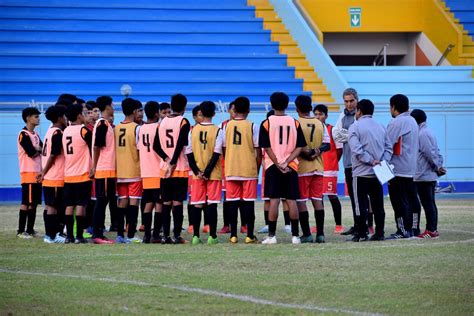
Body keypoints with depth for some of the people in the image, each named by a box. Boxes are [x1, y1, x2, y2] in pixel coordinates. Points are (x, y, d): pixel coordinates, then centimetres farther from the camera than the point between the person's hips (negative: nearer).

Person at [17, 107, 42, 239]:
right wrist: (40, 150, -1)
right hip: (28, 173, -8)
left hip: (37, 173, 8)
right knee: (26, 203, -7)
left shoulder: (35, 135, 17)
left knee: (34, 203, 9)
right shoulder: (24, 134, -11)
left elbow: (42, 150, 11)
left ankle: (30, 230, 13)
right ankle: (21, 231, -5)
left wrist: (37, 149, -9)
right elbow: (31, 152, -18)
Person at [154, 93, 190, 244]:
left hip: (165, 169, 5)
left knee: (166, 202, 7)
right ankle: (177, 235, -7)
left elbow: (156, 146, 6)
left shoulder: (163, 122, 10)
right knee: (177, 202, -4)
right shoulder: (183, 122, -7)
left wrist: (167, 159, -1)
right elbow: (180, 145, -16)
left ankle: (166, 235, 5)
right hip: (181, 169, -5)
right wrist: (173, 163, -13)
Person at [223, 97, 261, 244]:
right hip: (249, 170, -2)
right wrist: (257, 170, 7)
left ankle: (233, 235, 3)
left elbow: (223, 149, 6)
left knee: (233, 202, 5)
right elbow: (258, 152, -4)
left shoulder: (226, 126, 3)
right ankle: (250, 235, -1)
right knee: (249, 201, 1)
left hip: (231, 170, 2)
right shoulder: (252, 127, -4)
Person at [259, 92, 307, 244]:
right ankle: (295, 235, 2)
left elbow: (267, 148, -7)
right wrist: (286, 162, -7)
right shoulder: (294, 123, 4)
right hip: (291, 166, 2)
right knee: (292, 200, 3)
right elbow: (299, 147, -2)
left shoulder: (266, 123, -2)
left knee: (274, 200, -2)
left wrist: (278, 164, -6)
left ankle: (271, 235, -3)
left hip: (273, 166, -2)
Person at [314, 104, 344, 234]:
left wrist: (332, 162, -1)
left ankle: (339, 225, 0)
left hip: (329, 169, -5)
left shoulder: (332, 130, -4)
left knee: (332, 196, -5)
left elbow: (339, 149, -2)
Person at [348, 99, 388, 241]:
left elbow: (357, 150, -17)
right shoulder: (380, 127, 13)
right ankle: (379, 233, 8)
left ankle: (361, 234, -2)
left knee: (361, 204, -2)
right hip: (377, 173, 5)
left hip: (361, 172, -5)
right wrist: (381, 161, -1)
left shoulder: (355, 127, -6)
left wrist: (371, 161, -14)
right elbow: (388, 147, 9)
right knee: (378, 204, 9)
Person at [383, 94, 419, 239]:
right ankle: (410, 229, 13)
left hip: (398, 169, -9)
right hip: (411, 169, 9)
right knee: (410, 199, 10)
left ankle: (403, 230, -7)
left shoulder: (396, 123, -13)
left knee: (399, 200, -6)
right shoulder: (412, 121, 15)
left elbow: (388, 146, -18)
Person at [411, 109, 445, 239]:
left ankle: (431, 230, -7)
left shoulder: (422, 134, -14)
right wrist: (439, 166, 8)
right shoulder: (428, 132, 16)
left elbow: (430, 153, -19)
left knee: (427, 203, -7)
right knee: (430, 203, 11)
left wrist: (437, 167, -11)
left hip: (423, 176, -10)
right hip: (431, 175, 10)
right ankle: (433, 230, 13)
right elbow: (437, 152, 16)